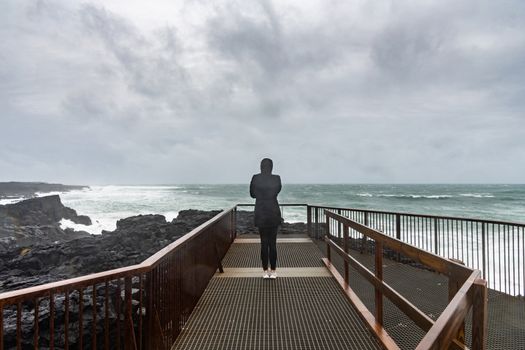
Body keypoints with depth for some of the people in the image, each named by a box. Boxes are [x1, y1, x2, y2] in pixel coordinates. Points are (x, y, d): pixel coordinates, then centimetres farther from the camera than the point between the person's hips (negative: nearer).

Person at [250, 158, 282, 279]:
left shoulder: (255, 178, -6)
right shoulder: (277, 178, -6)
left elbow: (252, 194, 7)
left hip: (261, 214, 0)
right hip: (274, 214, 0)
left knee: (264, 242, 8)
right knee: (273, 242, 7)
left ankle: (265, 271, 13)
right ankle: (273, 271, 13)